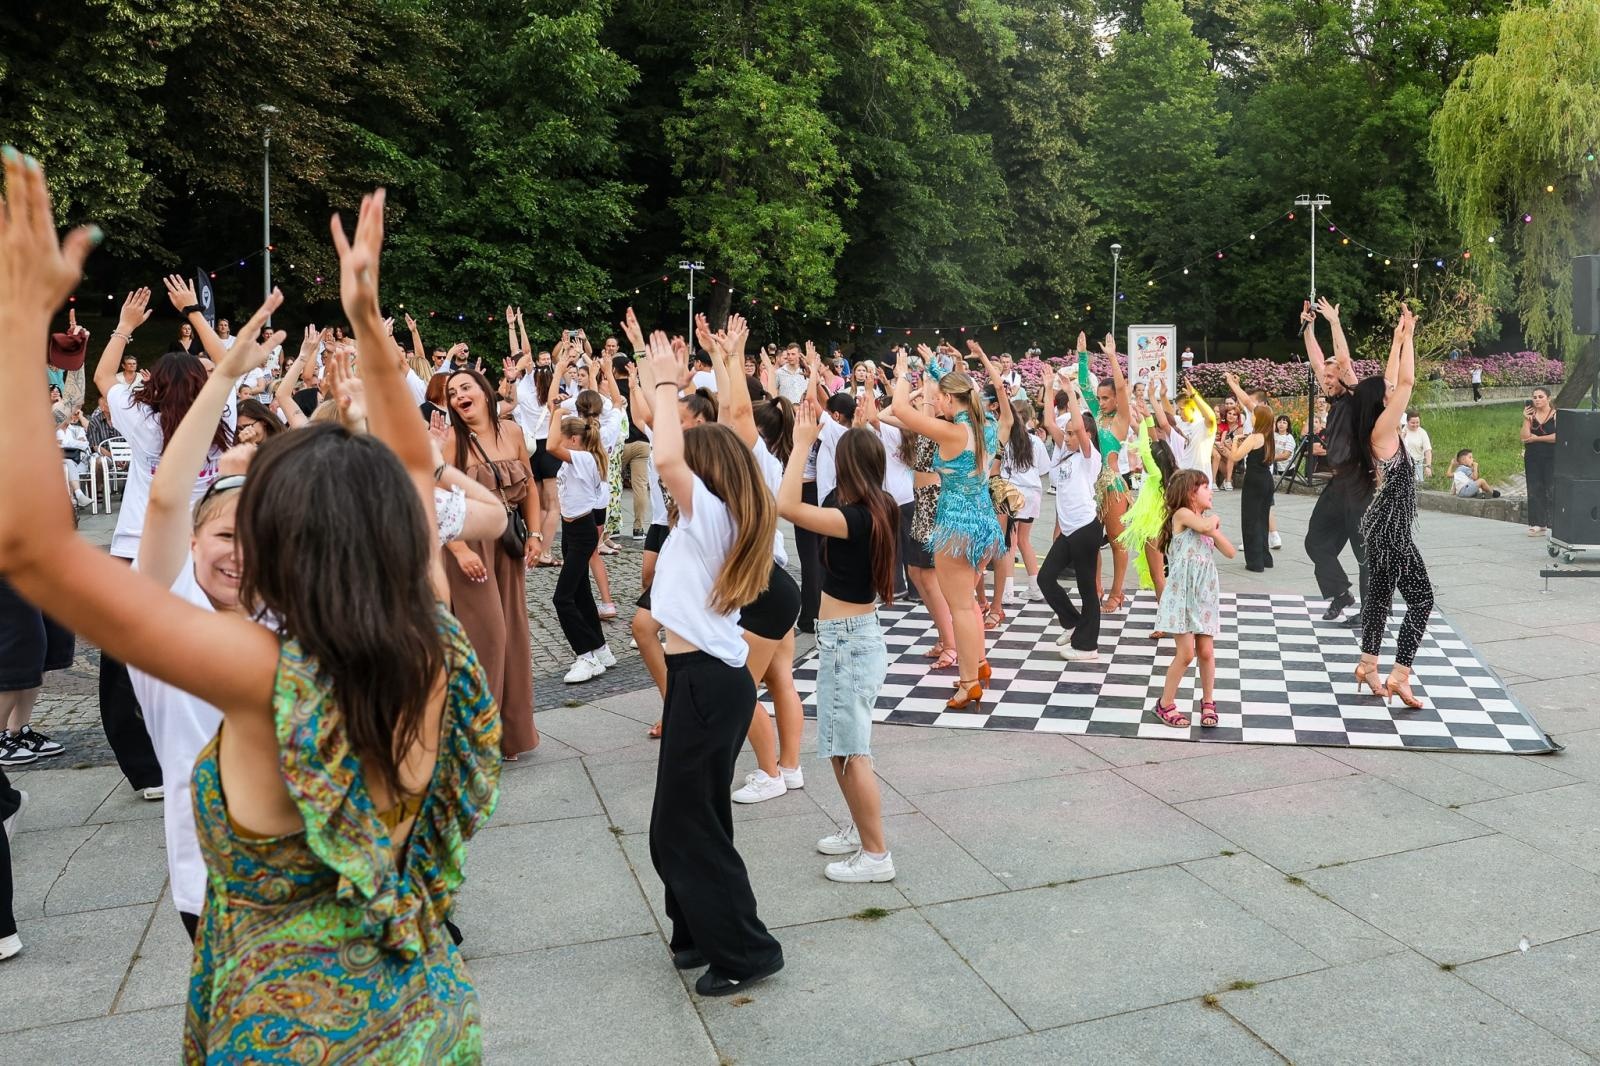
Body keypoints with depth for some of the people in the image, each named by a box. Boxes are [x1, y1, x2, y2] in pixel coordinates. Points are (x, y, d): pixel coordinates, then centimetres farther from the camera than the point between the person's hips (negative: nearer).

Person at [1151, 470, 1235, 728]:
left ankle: (1207, 702, 23)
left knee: (1206, 652, 6)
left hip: (1205, 593, 6)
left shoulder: (1208, 519, 15)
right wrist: (1214, 518, -2)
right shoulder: (1182, 514, -5)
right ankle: (1165, 704, 9)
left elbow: (1230, 552, 9)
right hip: (1182, 592, -6)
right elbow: (1205, 525, -24)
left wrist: (1213, 531, -6)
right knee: (1186, 653, -6)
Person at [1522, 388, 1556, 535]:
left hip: (1551, 458, -4)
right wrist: (1526, 419, -10)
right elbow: (1525, 438, -4)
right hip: (1533, 458, 4)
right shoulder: (1530, 415, 7)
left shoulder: (1556, 415, -2)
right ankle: (1537, 524, 8)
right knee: (1534, 491, 3)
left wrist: (1537, 438, -9)